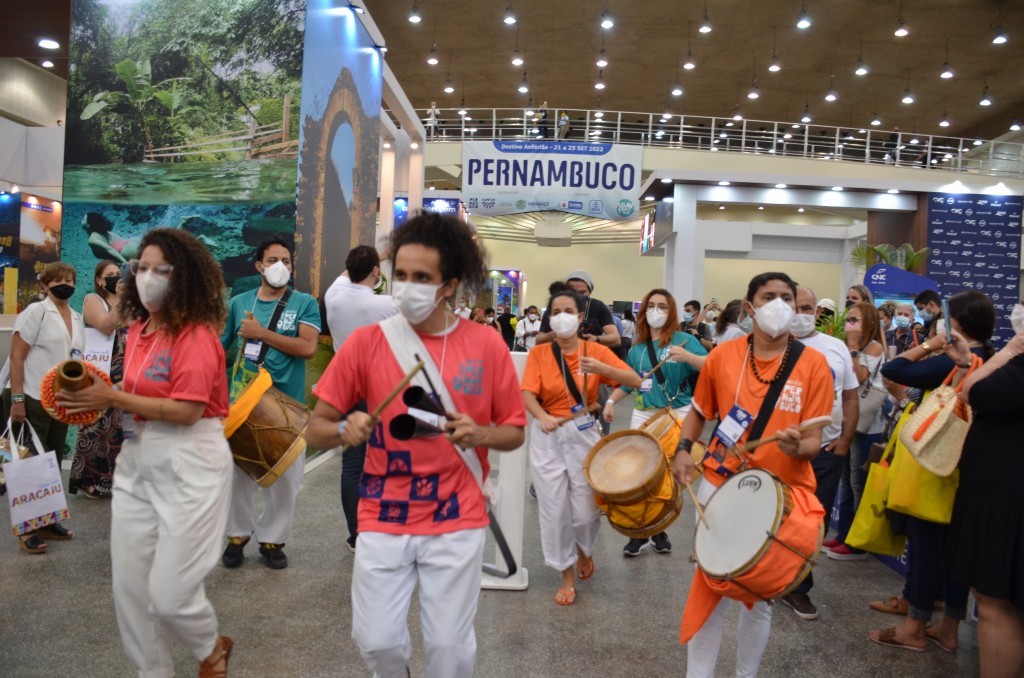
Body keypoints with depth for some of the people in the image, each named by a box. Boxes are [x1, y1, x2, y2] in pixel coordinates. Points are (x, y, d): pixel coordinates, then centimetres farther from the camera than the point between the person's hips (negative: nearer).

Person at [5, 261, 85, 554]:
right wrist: (16, 399, -16)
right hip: (32, 401, -6)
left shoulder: (77, 318, 11)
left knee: (53, 463, 13)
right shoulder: (36, 311, -8)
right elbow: (16, 356, -11)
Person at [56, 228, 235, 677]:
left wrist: (112, 399, -17)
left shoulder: (196, 334, -16)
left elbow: (186, 410, -22)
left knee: (169, 593, -2)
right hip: (138, 462, 8)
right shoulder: (138, 329, 9)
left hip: (190, 466, -8)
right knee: (129, 585, 11)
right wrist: (99, 397, 0)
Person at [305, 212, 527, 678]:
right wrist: (344, 430, -23)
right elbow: (316, 428, -1)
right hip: (383, 519, 1)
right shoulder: (367, 341, -6)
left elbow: (515, 432, 3)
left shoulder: (486, 345, -5)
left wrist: (479, 434, -18)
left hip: (457, 521, 0)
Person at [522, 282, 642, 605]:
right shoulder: (538, 353, -1)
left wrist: (601, 369, -24)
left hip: (584, 434, 0)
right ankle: (567, 576, 23)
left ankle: (584, 550, 38)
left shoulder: (596, 350, -1)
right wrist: (543, 417, -34)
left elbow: (635, 381, -8)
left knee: (586, 508, 2)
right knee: (554, 509, 2)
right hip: (548, 436, 0)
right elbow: (528, 394, -14)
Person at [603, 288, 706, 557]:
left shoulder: (683, 340, -4)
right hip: (643, 414, 4)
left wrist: (687, 357, -34)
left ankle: (658, 529, 22)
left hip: (677, 414, -3)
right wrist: (611, 401, 5)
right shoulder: (637, 348, 10)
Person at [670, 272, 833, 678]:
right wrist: (683, 450, -4)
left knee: (761, 595, 14)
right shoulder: (722, 356, -3)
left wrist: (797, 446, -29)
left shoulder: (813, 364, -7)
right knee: (709, 587, 9)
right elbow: (699, 412, 11)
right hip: (720, 484, 1)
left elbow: (814, 442, -7)